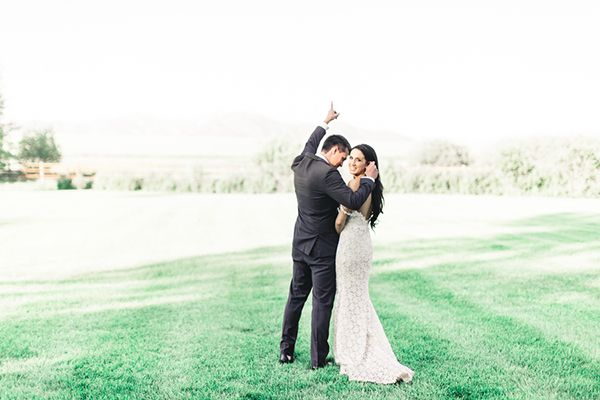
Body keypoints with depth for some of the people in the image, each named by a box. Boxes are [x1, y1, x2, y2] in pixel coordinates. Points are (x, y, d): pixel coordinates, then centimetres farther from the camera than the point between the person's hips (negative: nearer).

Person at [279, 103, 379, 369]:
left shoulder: (301, 164, 3)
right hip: (322, 247, -8)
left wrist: (325, 122, 38)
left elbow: (309, 146, 25)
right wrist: (369, 179, -13)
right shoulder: (327, 174, -22)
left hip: (300, 244, 8)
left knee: (296, 296, 16)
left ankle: (286, 350, 22)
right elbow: (353, 201, -28)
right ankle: (318, 358, 6)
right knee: (322, 301, 1)